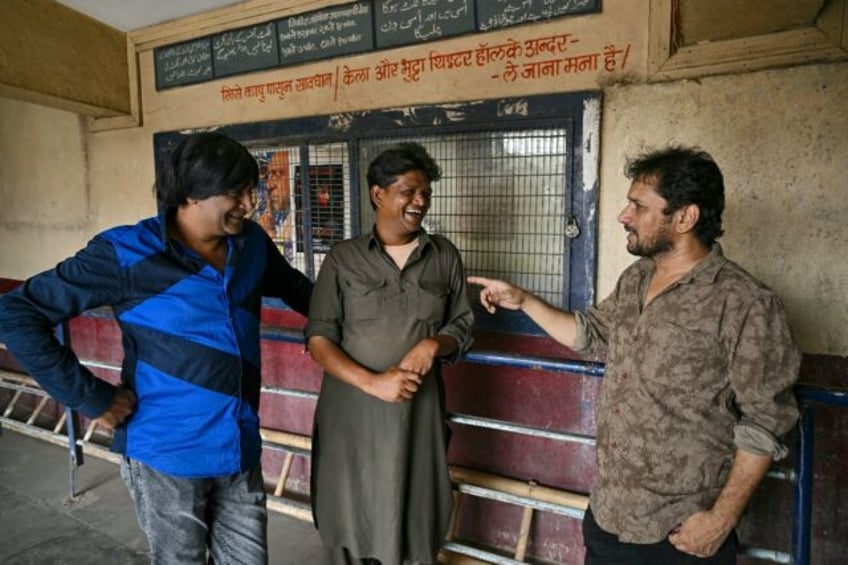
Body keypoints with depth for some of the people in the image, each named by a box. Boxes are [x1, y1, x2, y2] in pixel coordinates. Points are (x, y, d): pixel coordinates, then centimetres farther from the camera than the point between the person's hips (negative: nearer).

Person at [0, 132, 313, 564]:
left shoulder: (252, 244, 1)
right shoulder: (129, 253, -14)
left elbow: (292, 286, 21)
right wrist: (90, 398, -13)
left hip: (240, 450, 4)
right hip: (169, 455, -4)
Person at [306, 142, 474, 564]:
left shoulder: (445, 257, 4)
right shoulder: (343, 258, -3)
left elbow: (462, 326, 9)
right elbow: (318, 339, -6)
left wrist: (434, 344, -13)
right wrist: (372, 382, -19)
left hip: (419, 410, 2)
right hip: (351, 411, -1)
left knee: (414, 525, 12)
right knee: (348, 521, 12)